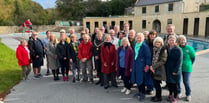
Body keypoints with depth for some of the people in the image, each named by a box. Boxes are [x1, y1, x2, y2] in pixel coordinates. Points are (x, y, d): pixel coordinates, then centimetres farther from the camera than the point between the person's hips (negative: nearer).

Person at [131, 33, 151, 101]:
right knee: (137, 78, 12)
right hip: (135, 64, 7)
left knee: (141, 79, -2)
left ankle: (143, 94, 12)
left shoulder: (144, 46, -13)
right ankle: (140, 91, 28)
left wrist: (147, 65, -19)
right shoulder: (136, 45, 10)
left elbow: (148, 56, -15)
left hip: (141, 64, -7)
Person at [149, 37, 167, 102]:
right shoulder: (154, 49, 7)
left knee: (157, 83, 2)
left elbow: (163, 61, -15)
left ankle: (159, 97, 20)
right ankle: (157, 95, 30)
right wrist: (151, 66, -3)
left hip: (159, 70, -5)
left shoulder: (163, 50, -11)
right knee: (155, 83, 12)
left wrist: (154, 66, -16)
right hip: (154, 69, 5)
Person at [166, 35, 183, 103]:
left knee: (175, 83, 7)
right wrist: (165, 68, 0)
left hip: (175, 70, -4)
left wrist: (176, 70, -16)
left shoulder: (178, 50, -12)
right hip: (168, 69, 4)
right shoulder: (166, 49, 2)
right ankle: (170, 94, 35)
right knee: (169, 82, 13)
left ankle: (175, 97, 24)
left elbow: (179, 61, -13)